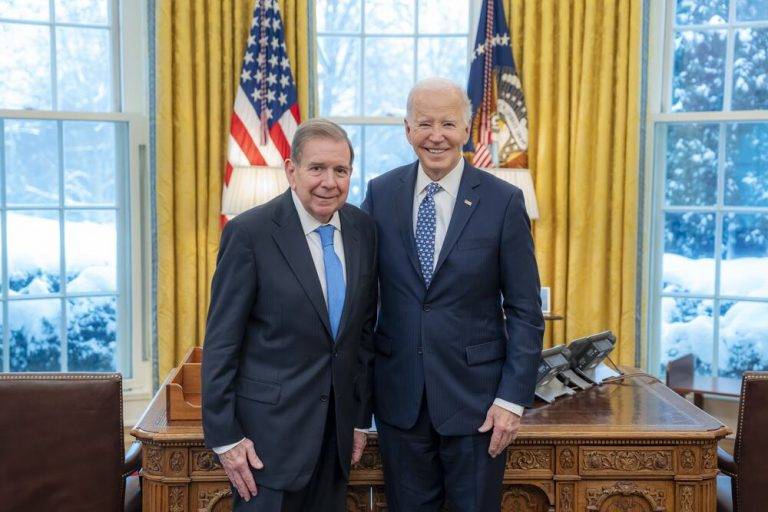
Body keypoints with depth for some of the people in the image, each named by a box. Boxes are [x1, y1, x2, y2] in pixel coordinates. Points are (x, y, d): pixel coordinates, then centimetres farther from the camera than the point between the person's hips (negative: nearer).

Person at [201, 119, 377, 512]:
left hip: (336, 428, 5)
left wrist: (361, 417, 10)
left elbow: (365, 326, 10)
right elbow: (221, 342, -10)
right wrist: (224, 437, -10)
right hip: (271, 427, -5)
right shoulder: (249, 232, -13)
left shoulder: (363, 228, 3)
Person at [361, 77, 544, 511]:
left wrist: (513, 398, -9)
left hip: (474, 395, -2)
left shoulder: (503, 201, -7)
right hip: (399, 396, 2)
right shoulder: (381, 194, 0)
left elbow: (525, 311, -5)